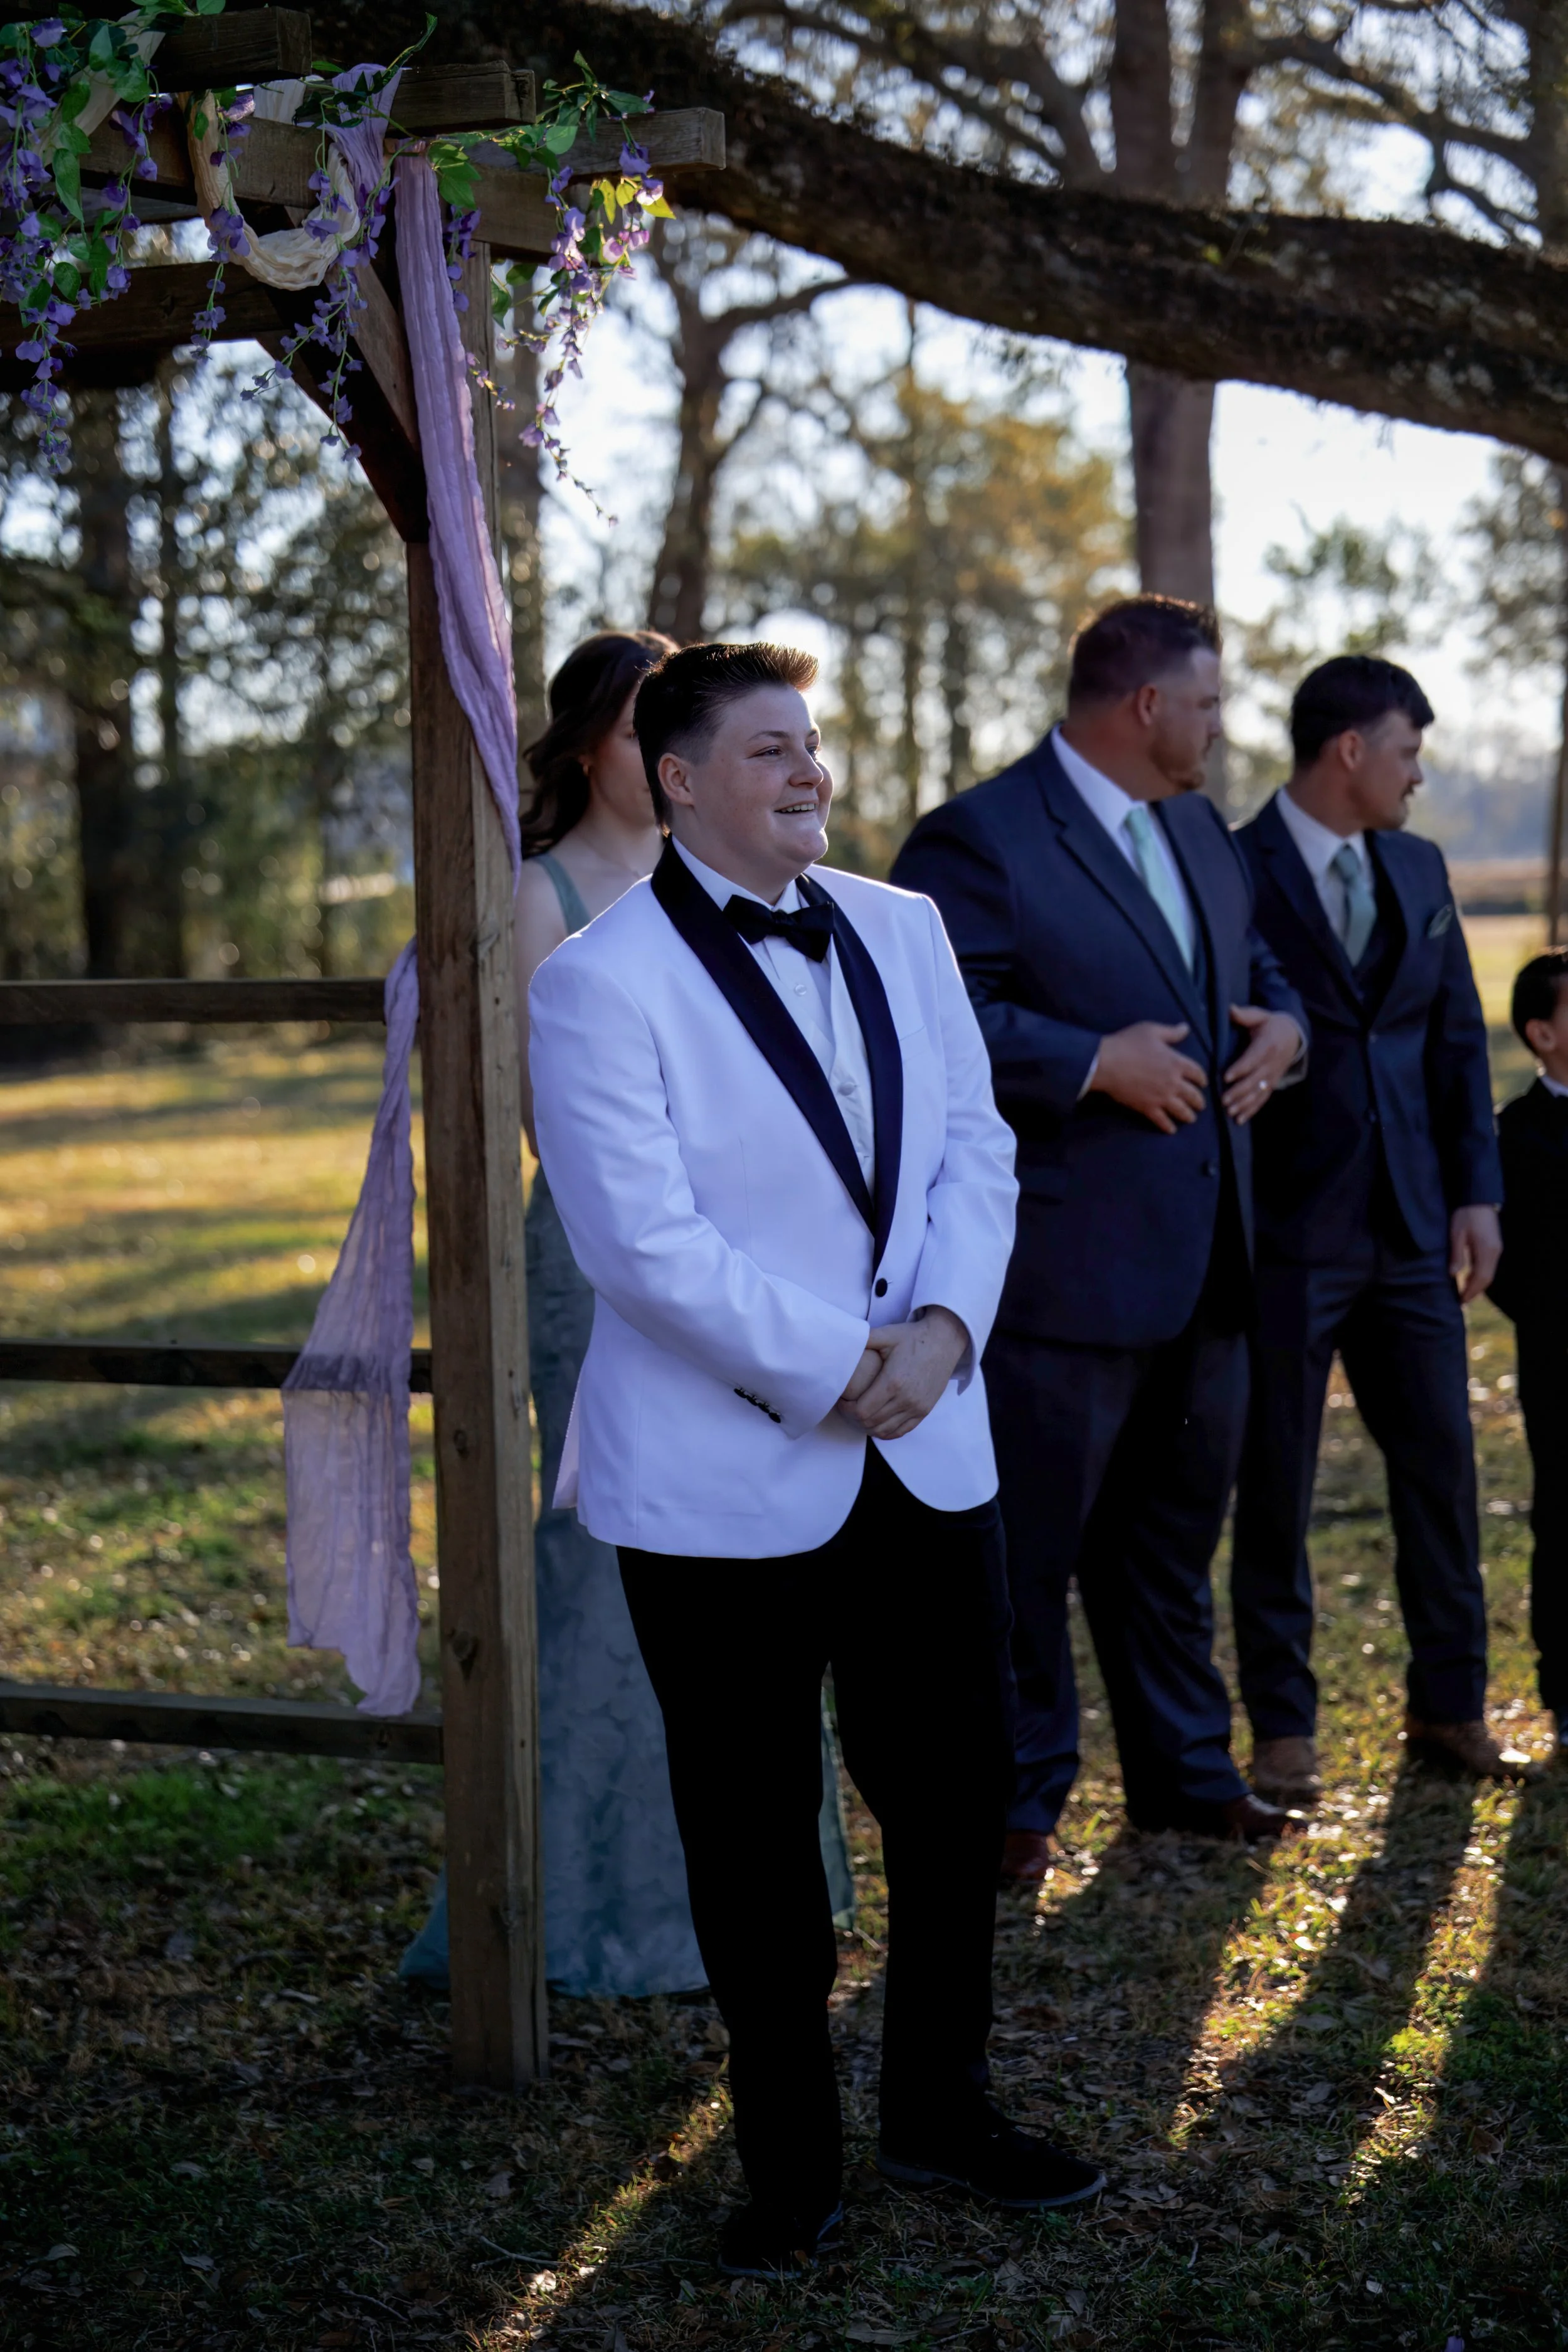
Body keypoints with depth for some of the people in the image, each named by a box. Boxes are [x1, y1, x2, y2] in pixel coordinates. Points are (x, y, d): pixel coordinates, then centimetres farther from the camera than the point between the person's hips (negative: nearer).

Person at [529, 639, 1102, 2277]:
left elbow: (974, 1148, 7)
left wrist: (942, 1329, -10)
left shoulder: (900, 933, 8)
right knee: (753, 1835, 7)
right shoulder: (599, 984, -11)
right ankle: (790, 2162, 22)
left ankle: (938, 2108, 33)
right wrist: (839, 1373, -16)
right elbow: (644, 1242, -17)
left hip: (927, 1453, 6)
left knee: (956, 1799, 13)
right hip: (722, 1481, -5)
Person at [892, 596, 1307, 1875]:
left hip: (1203, 1273, 8)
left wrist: (1284, 1022, 6)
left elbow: (1256, 963, 29)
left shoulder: (1201, 833, 16)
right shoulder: (977, 840, -13)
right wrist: (1097, 1064, -23)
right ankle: (1018, 1801, 13)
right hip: (1059, 1272, -8)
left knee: (1173, 1539, 19)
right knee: (1028, 1549, 1)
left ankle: (1184, 1769, 32)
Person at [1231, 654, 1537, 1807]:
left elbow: (1460, 1037, 13)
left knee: (1442, 1464, 9)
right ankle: (1283, 1723, 15)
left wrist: (1478, 1192, 6)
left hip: (1412, 1231, 6)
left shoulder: (1419, 870, 11)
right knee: (1277, 1486, 4)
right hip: (1285, 1234, -6)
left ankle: (1451, 1703, 21)